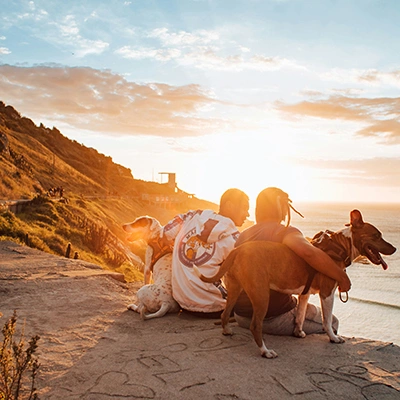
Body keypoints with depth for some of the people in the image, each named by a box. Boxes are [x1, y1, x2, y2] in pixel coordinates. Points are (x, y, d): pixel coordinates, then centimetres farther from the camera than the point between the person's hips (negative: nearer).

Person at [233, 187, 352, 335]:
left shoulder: (243, 235, 7)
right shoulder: (285, 232, -14)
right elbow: (309, 252, -34)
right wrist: (342, 277, -23)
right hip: (275, 317, -7)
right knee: (331, 323, 14)